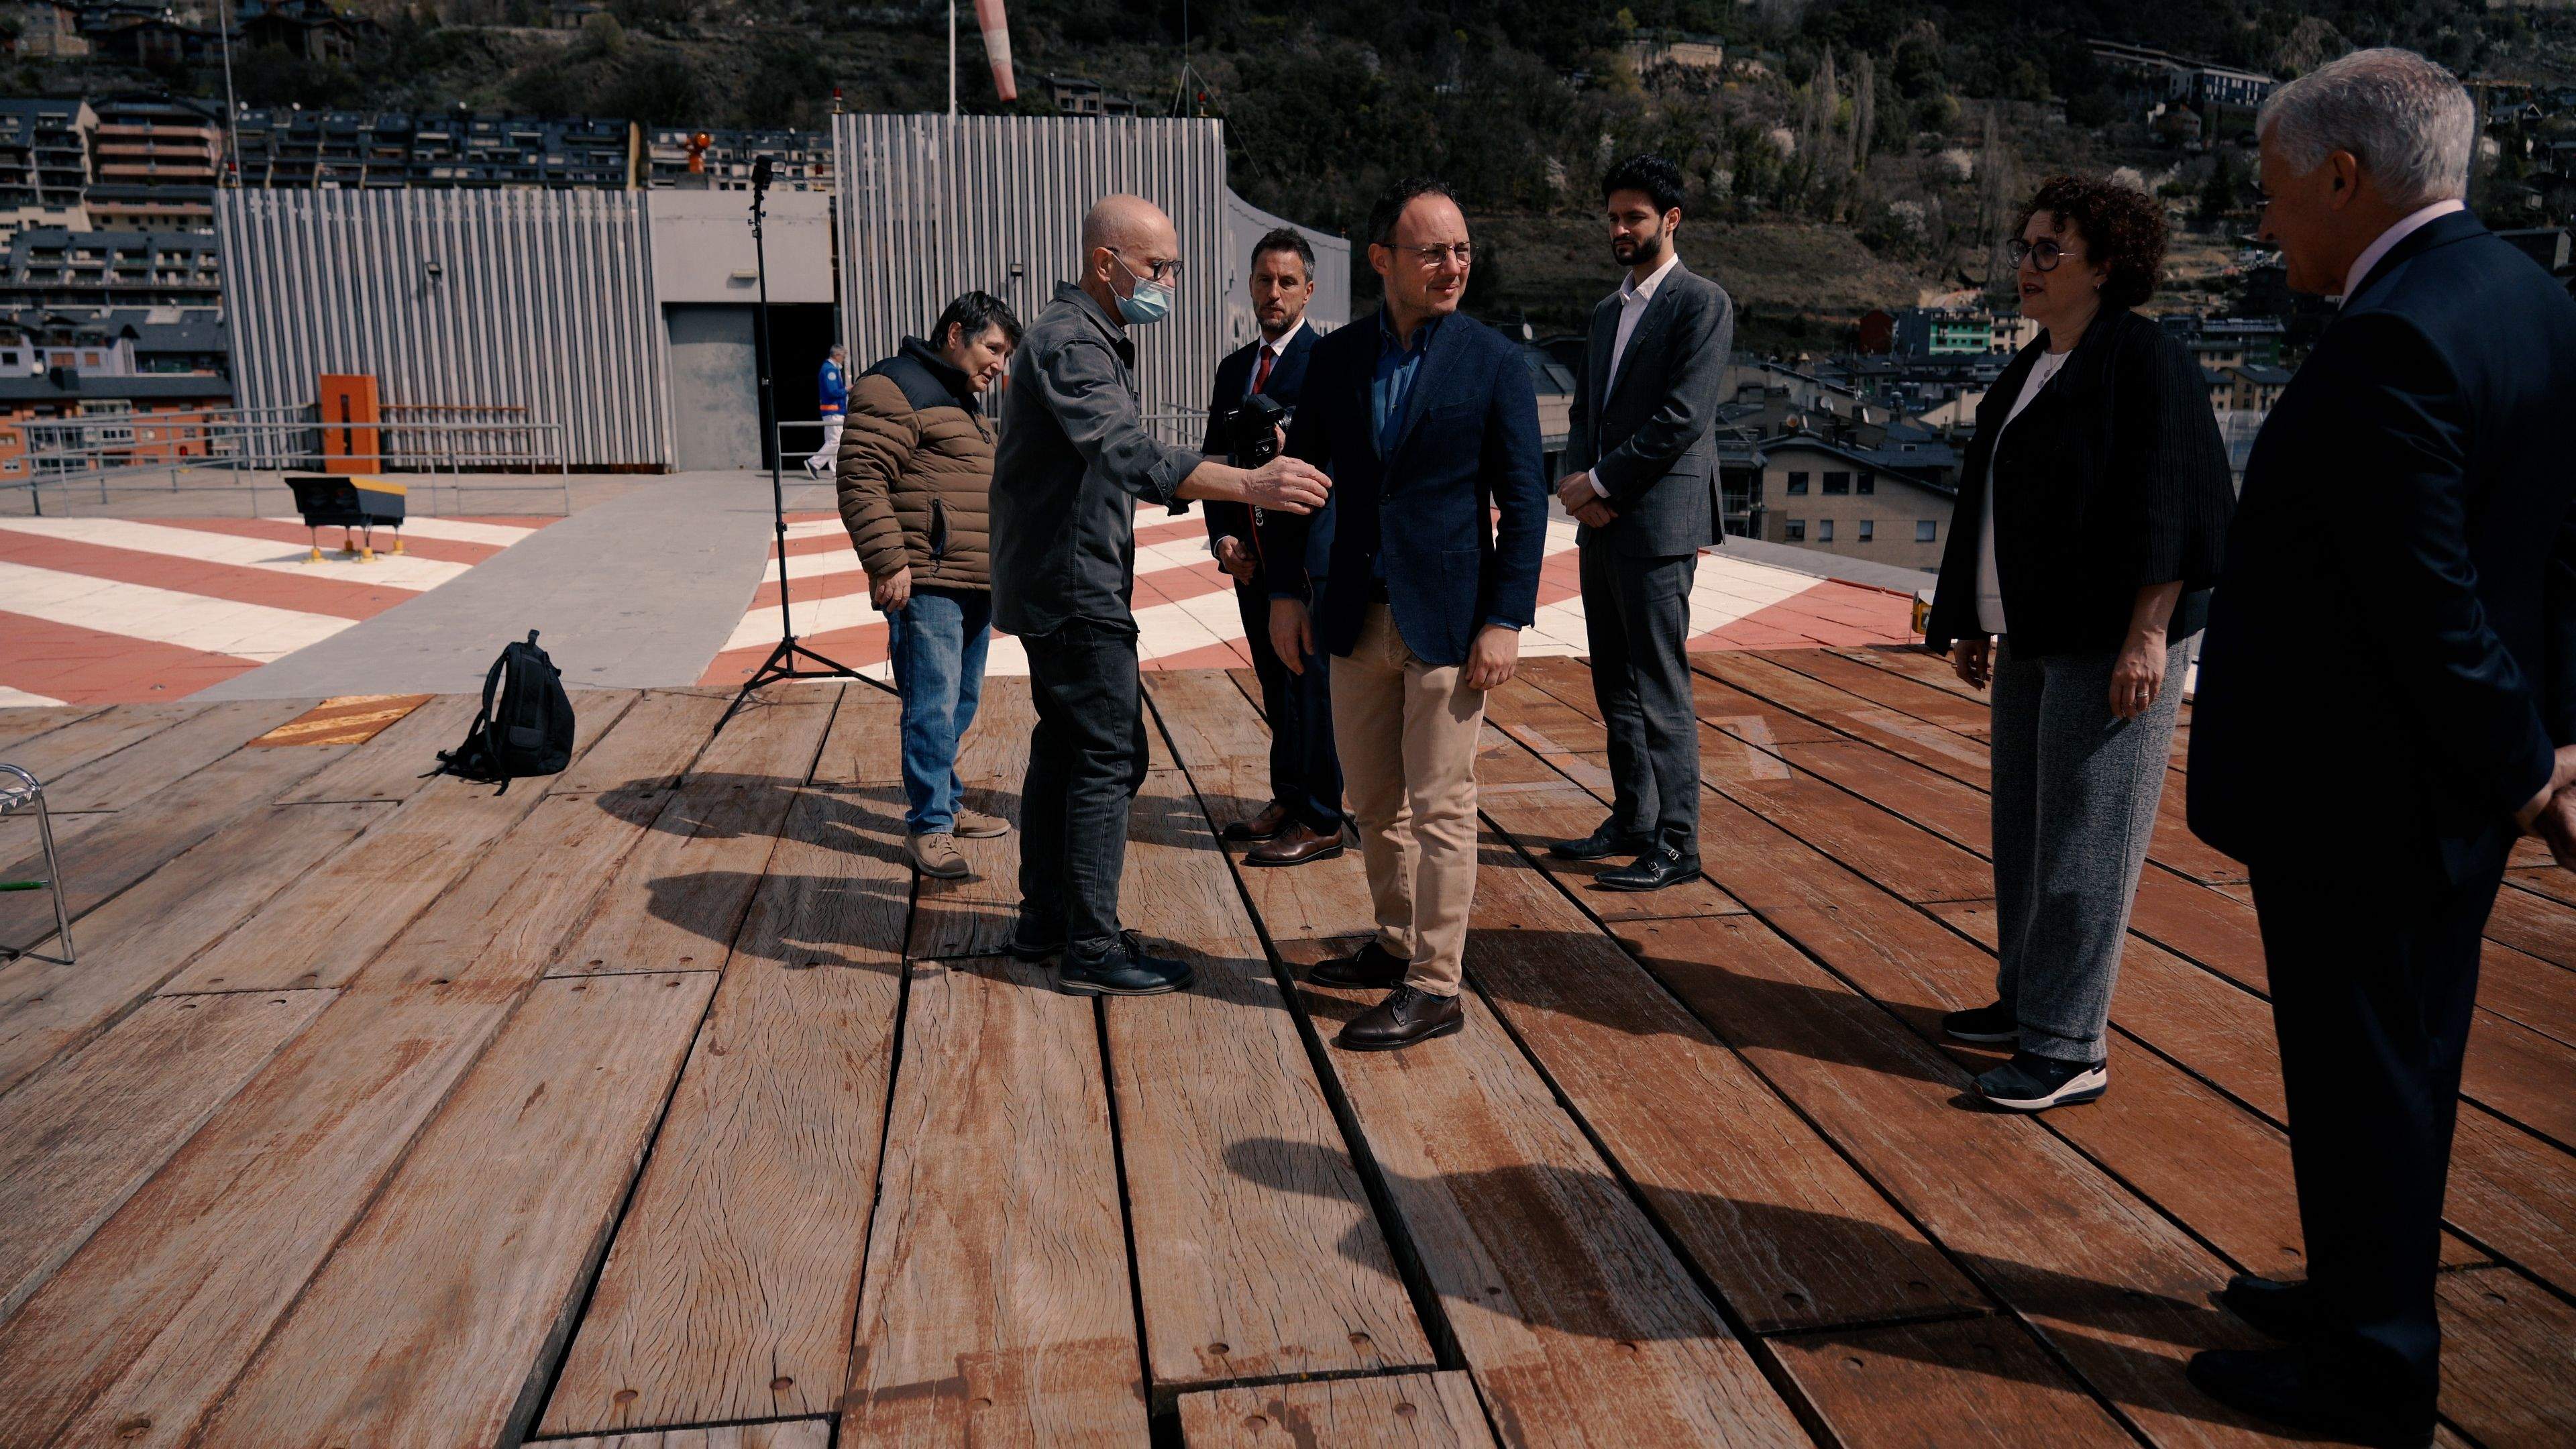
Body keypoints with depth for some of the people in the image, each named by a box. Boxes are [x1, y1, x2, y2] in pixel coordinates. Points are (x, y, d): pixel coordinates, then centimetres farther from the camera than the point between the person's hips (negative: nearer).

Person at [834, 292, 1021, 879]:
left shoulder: (966, 401, 24)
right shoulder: (896, 388, -8)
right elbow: (861, 479, -17)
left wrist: (997, 568, 30)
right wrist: (888, 561, -22)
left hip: (975, 585, 10)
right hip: (926, 584, -10)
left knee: (962, 703, 15)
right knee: (934, 706, -8)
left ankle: (944, 803, 27)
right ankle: (929, 825, 0)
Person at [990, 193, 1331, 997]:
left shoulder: (1093, 338, 17)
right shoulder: (1069, 343, -18)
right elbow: (1128, 453, -35)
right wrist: (1246, 485, -45)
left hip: (1061, 584, 11)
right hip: (1073, 586, -11)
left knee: (1064, 745, 15)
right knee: (1110, 757, -8)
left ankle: (1044, 919, 24)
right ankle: (1091, 949, -2)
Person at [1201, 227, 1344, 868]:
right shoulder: (1234, 367, 15)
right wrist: (1223, 536, 1)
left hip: (1308, 551, -7)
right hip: (1250, 553, 7)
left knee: (1309, 681, -3)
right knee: (1275, 683, 14)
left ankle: (1320, 821, 5)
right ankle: (1288, 800, 25)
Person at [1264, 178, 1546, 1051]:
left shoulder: (1493, 362, -5)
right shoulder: (1336, 358, 6)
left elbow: (1523, 499, -6)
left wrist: (1506, 621, -12)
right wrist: (1285, 590, 7)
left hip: (1448, 618, -4)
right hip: (1357, 616, 5)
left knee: (1440, 807, 0)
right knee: (1372, 800, 14)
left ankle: (1435, 987, 8)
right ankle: (1398, 944, 32)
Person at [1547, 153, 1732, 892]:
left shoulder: (1702, 303, -6)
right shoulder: (1608, 310, 19)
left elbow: (1682, 417, -15)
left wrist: (1601, 482, -12)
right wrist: (1581, 484, -1)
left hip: (1658, 521, -8)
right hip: (1602, 523, 8)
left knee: (1660, 691, -6)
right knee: (1615, 688, 13)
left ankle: (1674, 844, 1)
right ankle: (1631, 822, 24)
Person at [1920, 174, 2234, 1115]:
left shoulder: (2145, 359, -11)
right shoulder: (2030, 370, 15)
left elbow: (2171, 508, -17)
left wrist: (2147, 638, -21)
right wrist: (1977, 623, 20)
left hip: (2109, 644, -9)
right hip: (2032, 639, 9)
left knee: (2083, 836, -5)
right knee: (2022, 828, 15)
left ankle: (2071, 1046, 2)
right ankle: (2026, 1000, 28)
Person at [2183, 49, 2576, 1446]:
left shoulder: (2387, 344, -23)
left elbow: (2427, 599, -23)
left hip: (2352, 791, -10)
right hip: (2442, 789, 10)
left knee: (2360, 1075, 6)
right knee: (2402, 1058, 22)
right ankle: (2368, 1292, 40)